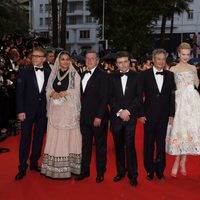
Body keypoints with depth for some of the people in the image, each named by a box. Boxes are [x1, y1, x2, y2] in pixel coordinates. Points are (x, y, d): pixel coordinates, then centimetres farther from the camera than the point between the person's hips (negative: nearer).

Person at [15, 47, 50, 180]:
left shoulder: (48, 73, 5)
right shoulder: (25, 72, -2)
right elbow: (20, 93, -5)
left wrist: (49, 109, -1)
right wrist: (20, 111, -11)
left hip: (43, 111, 3)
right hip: (28, 110, -3)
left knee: (39, 138, 10)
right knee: (25, 138, 1)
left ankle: (34, 163, 24)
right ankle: (22, 167, 8)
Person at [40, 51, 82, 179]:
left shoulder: (74, 74, 2)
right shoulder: (53, 74, 13)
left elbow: (76, 92, -4)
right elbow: (48, 90, 9)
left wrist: (63, 94, -15)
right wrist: (54, 94, -11)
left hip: (69, 110, -3)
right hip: (55, 110, 3)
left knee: (68, 136, -2)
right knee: (54, 136, 2)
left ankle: (68, 166, 4)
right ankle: (53, 167, 7)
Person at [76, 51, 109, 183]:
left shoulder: (102, 75, -8)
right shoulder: (83, 75, 12)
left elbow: (104, 98, -13)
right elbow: (82, 95, 14)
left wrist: (99, 116, -18)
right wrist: (81, 113, 5)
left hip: (98, 117, -6)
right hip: (85, 116, 6)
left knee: (100, 145, 6)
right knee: (86, 144, 12)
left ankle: (100, 172, 19)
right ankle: (85, 170, 23)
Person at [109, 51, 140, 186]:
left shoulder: (136, 76, 3)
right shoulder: (112, 77, 7)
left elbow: (138, 97, -2)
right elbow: (110, 97, 2)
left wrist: (127, 111, -11)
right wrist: (119, 111, -9)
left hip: (130, 116, -2)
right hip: (116, 116, 2)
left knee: (130, 145, -6)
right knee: (118, 145, 8)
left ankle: (132, 174, 3)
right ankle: (121, 171, 19)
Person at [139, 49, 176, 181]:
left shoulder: (170, 75, 5)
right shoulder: (145, 75, -1)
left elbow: (172, 96, 5)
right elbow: (140, 96, -2)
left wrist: (171, 114, 1)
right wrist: (141, 114, -6)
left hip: (164, 116, 2)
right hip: (149, 115, -1)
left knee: (161, 144, 8)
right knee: (149, 144, 7)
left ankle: (160, 170, 22)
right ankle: (150, 171, 21)